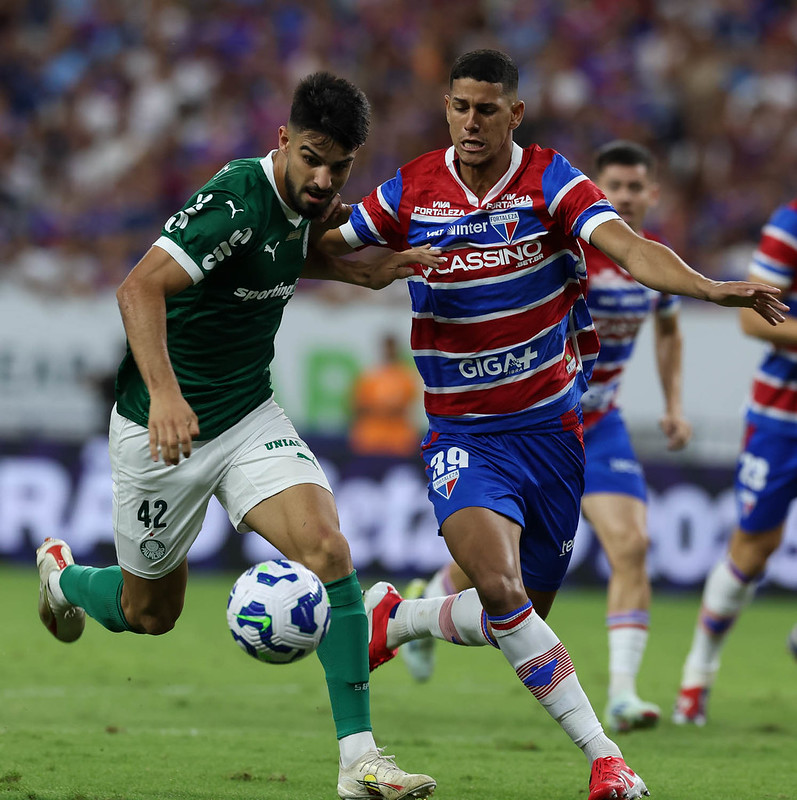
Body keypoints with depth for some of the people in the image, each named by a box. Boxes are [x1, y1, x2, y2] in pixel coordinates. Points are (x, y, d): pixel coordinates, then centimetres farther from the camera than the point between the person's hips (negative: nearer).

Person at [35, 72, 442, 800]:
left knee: (327, 550, -18)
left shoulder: (299, 201, -1)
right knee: (150, 613, 12)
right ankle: (62, 574, 49)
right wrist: (163, 393, -51)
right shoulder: (237, 201, -26)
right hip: (166, 428, -6)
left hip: (250, 417, 6)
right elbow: (140, 288, -37)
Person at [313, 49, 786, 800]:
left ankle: (395, 617, 36)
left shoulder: (550, 181, -9)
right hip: (462, 434, -1)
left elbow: (629, 248, -23)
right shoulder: (410, 192, -4)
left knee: (517, 617, 8)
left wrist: (709, 288, -40)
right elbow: (324, 246, 8)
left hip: (550, 423, 1)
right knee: (499, 587, -25)